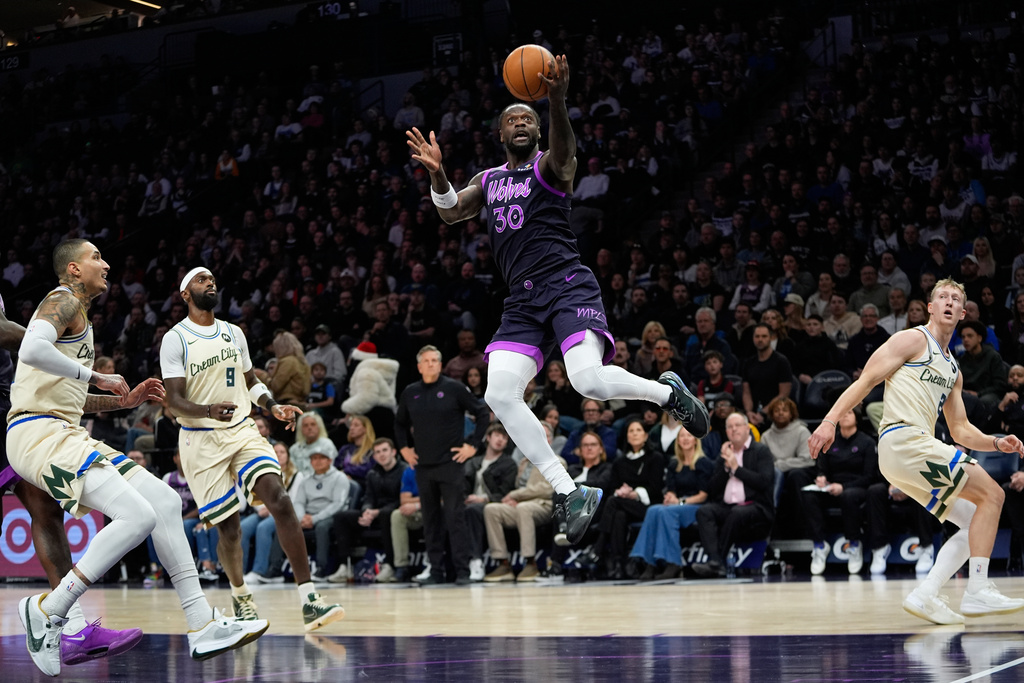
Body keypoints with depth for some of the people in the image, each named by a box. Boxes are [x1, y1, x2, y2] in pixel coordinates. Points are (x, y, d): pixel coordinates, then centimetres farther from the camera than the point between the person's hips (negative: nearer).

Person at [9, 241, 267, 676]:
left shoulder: (80, 320, 27)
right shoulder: (63, 303, -6)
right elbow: (32, 350, -27)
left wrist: (123, 401, 21)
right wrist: (95, 376, -17)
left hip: (66, 435, 10)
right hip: (38, 434, -10)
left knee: (165, 501, 3)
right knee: (137, 515, -23)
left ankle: (202, 625, 3)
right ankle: (47, 611, -13)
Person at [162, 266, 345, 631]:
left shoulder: (234, 334, 11)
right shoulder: (175, 340, -6)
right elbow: (175, 401, -13)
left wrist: (273, 406, 1)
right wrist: (209, 410, -33)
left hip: (242, 430, 4)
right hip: (202, 440, -4)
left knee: (280, 502, -17)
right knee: (229, 528, -3)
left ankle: (309, 601, -22)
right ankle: (240, 595, 28)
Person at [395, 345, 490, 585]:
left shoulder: (454, 388, -2)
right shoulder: (410, 393, 9)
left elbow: (483, 413, 1)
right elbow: (400, 423, 25)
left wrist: (473, 445, -4)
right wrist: (404, 448, 12)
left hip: (451, 464, -4)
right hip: (423, 466, 4)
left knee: (455, 518, -7)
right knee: (431, 521, 6)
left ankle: (462, 571, -5)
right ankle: (436, 571, 11)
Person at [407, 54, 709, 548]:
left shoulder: (551, 166, 3)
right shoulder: (487, 181, 21)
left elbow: (563, 150, -21)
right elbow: (450, 213, 8)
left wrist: (557, 101, -41)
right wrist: (437, 174, -13)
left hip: (568, 285, -6)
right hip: (523, 301, 6)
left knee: (590, 380, -27)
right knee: (500, 394, -13)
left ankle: (667, 392, 6)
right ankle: (570, 493, -7)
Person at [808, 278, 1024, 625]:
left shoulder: (953, 370, 25)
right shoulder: (913, 340, 2)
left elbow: (960, 430, 26)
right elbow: (866, 381, -6)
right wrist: (830, 421, -17)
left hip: (918, 447, 9)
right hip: (904, 438, -9)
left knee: (974, 522, 6)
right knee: (991, 494, -13)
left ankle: (924, 595, -3)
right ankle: (978, 592, -16)